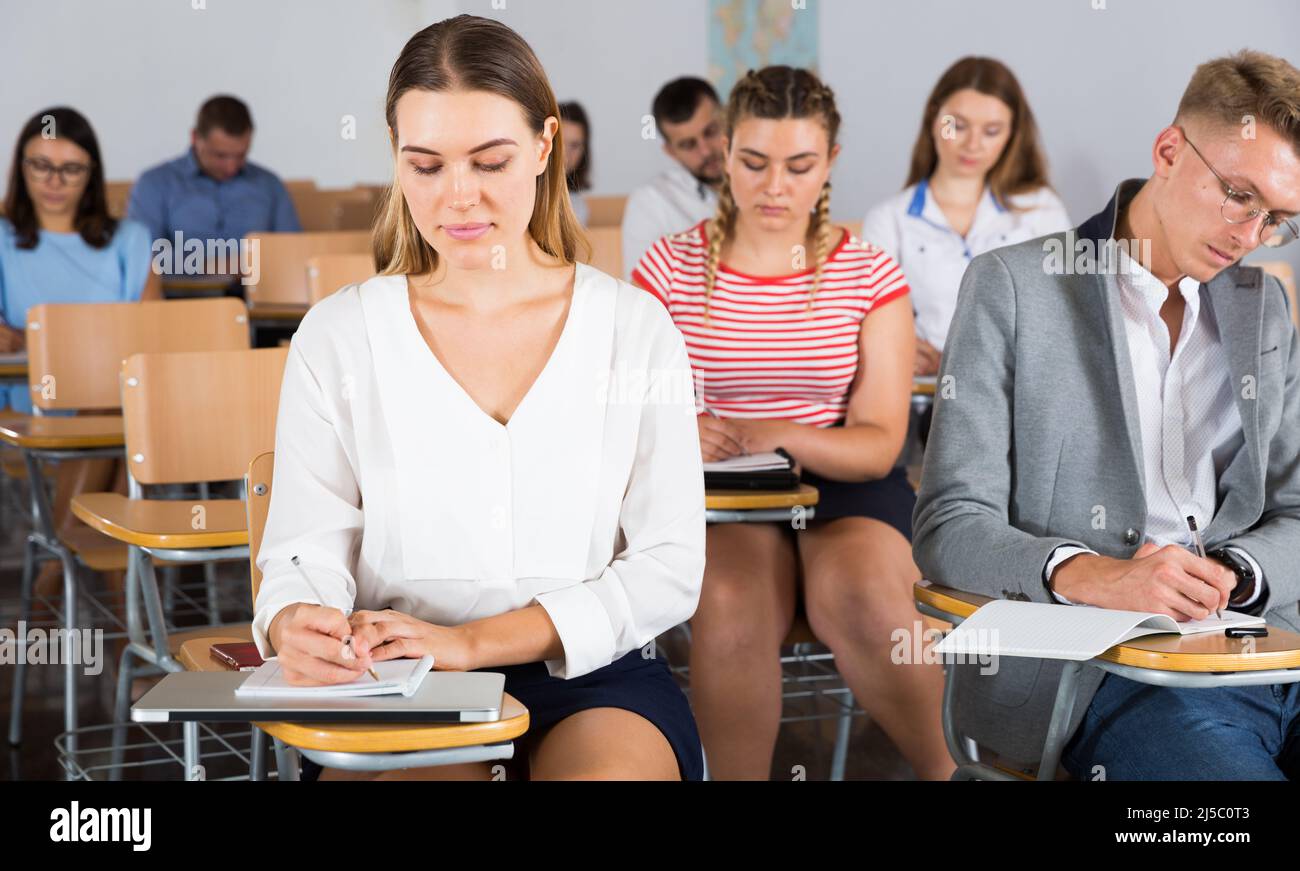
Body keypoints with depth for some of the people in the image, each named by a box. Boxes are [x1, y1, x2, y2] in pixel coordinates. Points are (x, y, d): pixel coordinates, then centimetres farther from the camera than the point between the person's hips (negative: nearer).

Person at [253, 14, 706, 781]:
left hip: (593, 672, 0)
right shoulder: (338, 336, 4)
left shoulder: (635, 328, 3)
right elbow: (306, 552, 1)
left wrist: (475, 641, -14)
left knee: (611, 768, -32)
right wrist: (296, 626, -25)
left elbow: (670, 567, -1)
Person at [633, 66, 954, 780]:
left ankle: (949, 769, -15)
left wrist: (783, 438, -24)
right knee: (730, 606, -35)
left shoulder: (870, 276, 4)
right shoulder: (670, 266, 4)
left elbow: (880, 443, -3)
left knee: (860, 596, -34)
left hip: (846, 487, 0)